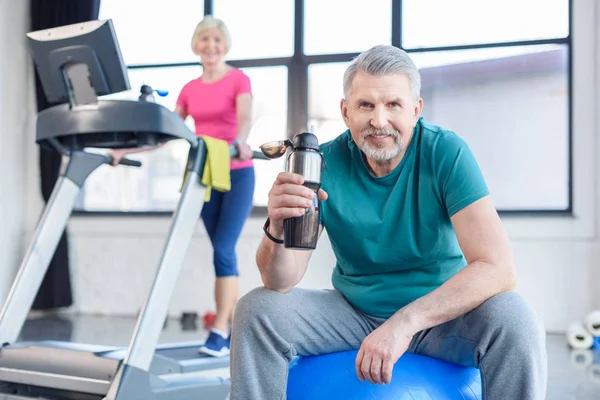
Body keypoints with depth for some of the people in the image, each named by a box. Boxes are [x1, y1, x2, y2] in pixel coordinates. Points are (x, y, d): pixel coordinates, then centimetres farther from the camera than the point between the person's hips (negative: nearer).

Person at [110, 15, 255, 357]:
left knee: (223, 250, -14)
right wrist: (127, 149, -1)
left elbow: (245, 118, -24)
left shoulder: (239, 80, -5)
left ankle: (220, 331, -12)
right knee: (224, 252, 7)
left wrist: (240, 141, -45)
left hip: (238, 174, -5)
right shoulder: (190, 90, 11)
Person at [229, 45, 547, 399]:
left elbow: (497, 267, -26)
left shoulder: (446, 153, -17)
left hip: (442, 314, -2)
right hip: (353, 312, 2)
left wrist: (405, 322, -36)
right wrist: (278, 231, -39)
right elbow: (281, 283, -15)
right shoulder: (325, 163, -11)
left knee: (515, 321, -30)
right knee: (257, 310, -18)